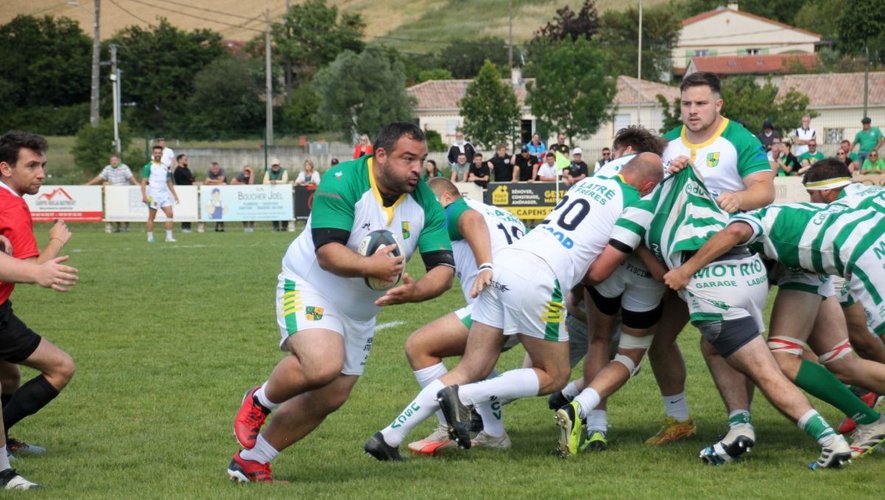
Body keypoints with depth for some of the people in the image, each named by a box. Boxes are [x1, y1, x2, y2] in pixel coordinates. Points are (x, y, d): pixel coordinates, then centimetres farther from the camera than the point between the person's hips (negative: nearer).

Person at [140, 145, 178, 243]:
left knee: (169, 213, -8)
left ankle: (169, 237, -7)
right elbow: (143, 182, -7)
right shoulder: (149, 166, -2)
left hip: (164, 194, 5)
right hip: (153, 195, -5)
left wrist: (174, 194, 16)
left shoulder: (165, 167, 15)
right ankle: (150, 237, 9)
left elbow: (169, 182, 21)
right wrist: (144, 195, -17)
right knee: (152, 216, 0)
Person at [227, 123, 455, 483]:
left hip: (360, 312, 7)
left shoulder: (424, 202, -9)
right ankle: (260, 402, 0)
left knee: (331, 398, 6)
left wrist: (414, 291, -33)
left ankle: (250, 460, 22)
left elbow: (444, 268, -12)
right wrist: (368, 267, -48)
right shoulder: (343, 181, -24)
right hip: (309, 288, -7)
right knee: (323, 365, -32)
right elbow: (327, 252, -30)